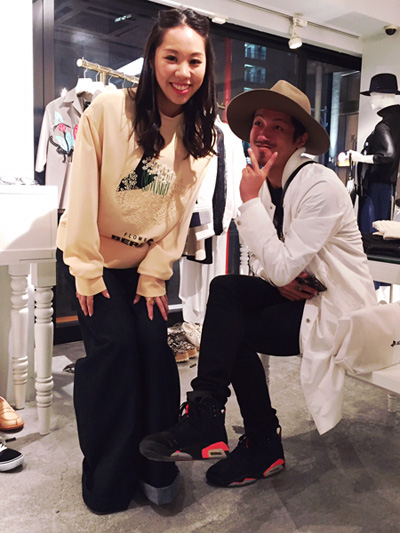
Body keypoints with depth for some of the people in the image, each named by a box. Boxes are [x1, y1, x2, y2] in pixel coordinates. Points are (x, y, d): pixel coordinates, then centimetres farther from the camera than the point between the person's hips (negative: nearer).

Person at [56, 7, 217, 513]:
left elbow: (179, 212, -4)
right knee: (114, 345, -14)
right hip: (91, 258, -3)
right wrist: (86, 272, -15)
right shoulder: (109, 110, -17)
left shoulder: (200, 135, -4)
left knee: (154, 344, -9)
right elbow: (82, 192, -16)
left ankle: (156, 465, 12)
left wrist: (154, 279, -7)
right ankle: (107, 479, 6)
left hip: (145, 262, 3)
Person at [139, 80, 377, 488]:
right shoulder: (265, 182, 4)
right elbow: (267, 263, 9)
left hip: (336, 310, -7)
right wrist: (280, 278, -14)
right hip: (295, 293, 7)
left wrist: (251, 201, -25)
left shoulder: (321, 187, -21)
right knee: (225, 288, -15)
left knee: (232, 332, -20)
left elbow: (281, 268, -28)